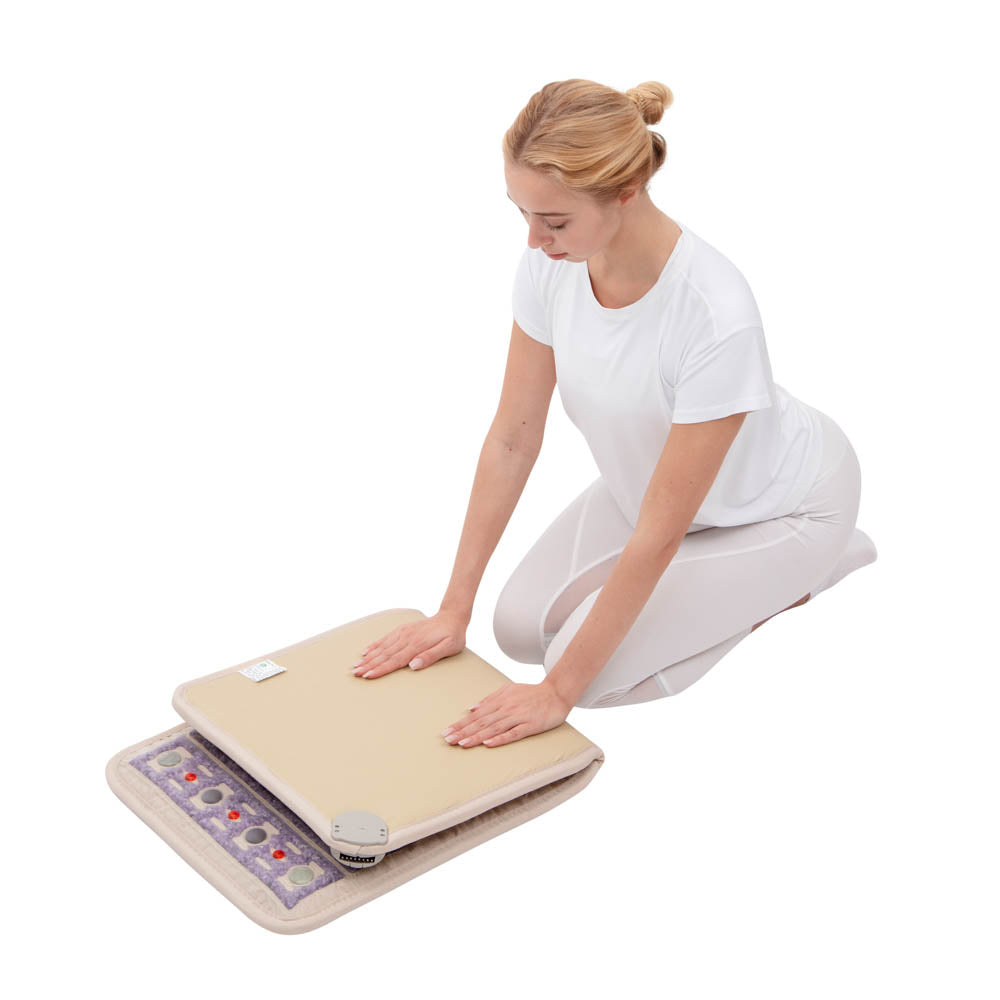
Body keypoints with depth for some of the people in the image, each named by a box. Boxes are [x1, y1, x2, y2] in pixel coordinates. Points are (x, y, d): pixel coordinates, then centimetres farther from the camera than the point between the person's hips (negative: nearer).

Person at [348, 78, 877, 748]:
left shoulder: (716, 315, -41)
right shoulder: (550, 262, -22)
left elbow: (659, 532, -33)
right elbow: (513, 439, -13)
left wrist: (561, 691, -27)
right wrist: (454, 610, -11)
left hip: (778, 502, -6)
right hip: (648, 475, 6)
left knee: (601, 669, -15)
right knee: (522, 628, -2)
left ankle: (786, 576, 7)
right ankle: (717, 571, 17)